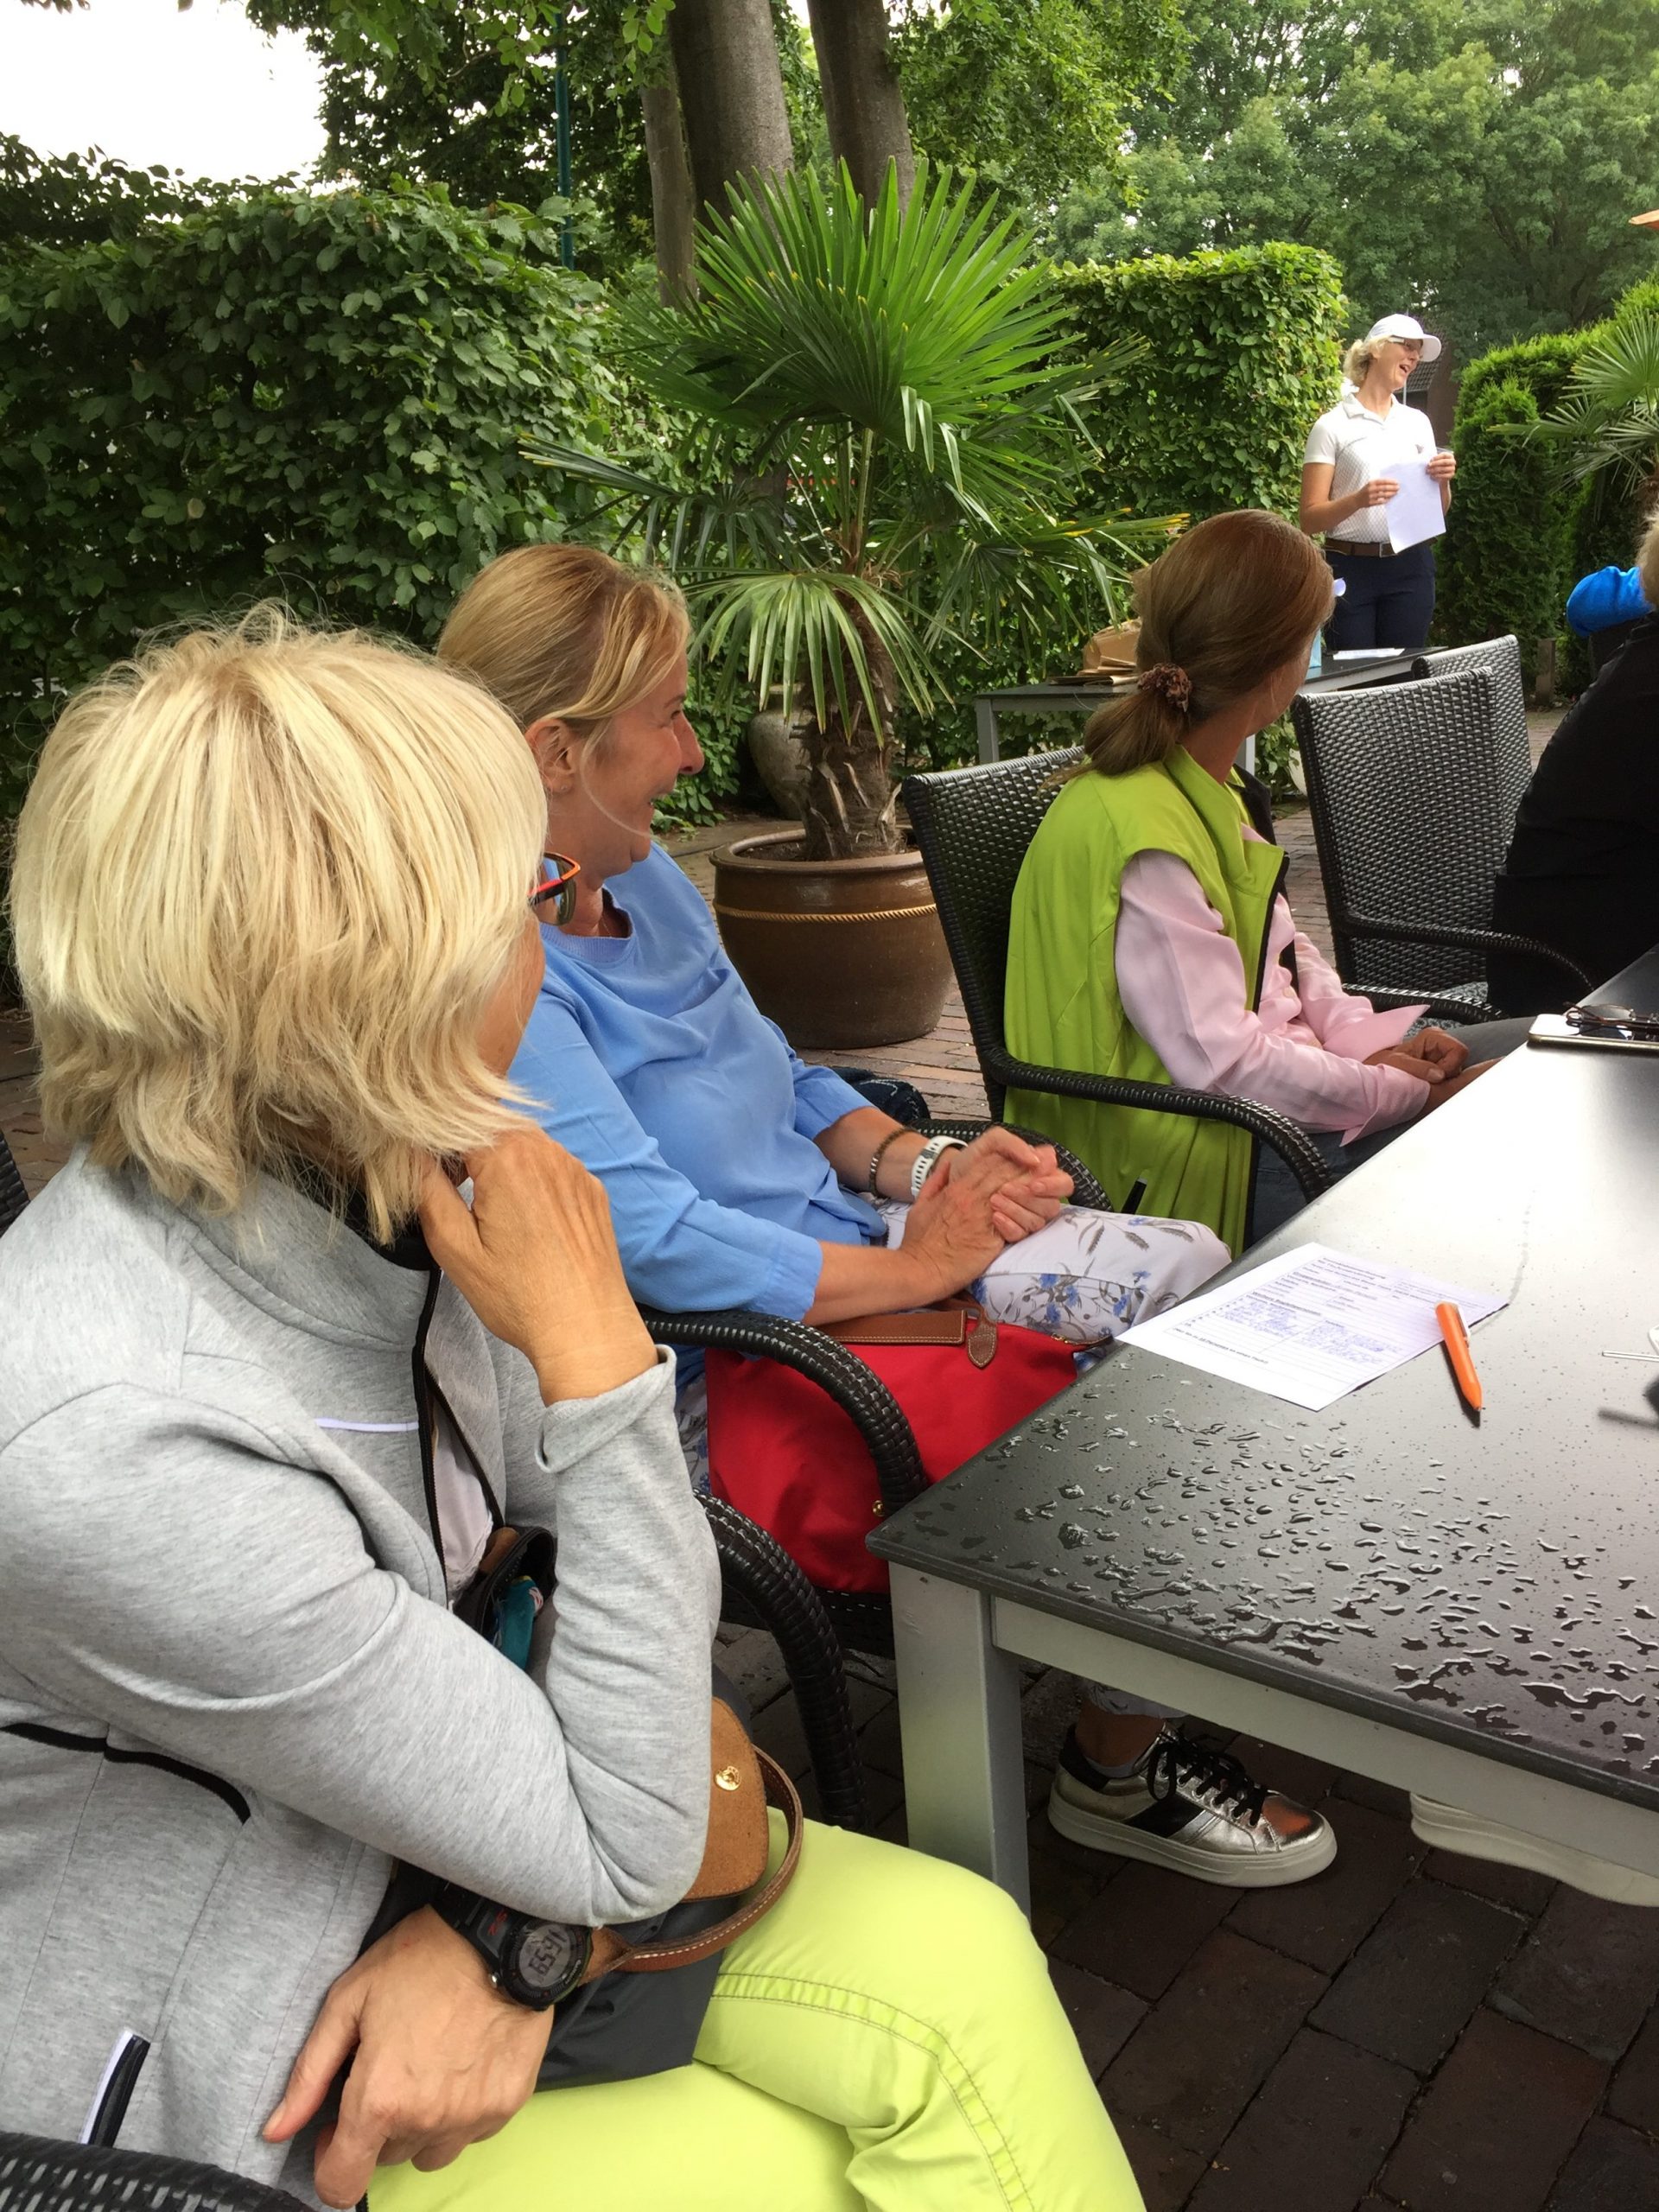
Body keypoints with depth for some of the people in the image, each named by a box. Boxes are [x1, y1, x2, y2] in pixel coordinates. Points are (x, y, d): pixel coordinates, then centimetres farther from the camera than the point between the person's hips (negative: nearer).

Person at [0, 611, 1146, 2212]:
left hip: (414, 1886, 6)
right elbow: (624, 1848, -26)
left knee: (964, 1969, -3)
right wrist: (595, 1352, -32)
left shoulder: (363, 1197, -13)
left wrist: (500, 1925, -17)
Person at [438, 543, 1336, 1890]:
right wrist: (918, 1262, -17)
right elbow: (661, 1247, -27)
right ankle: (1121, 1767, 15)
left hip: (846, 1239, 9)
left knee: (1191, 1270, -3)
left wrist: (919, 1162, -1)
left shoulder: (644, 876, 8)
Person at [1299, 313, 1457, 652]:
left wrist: (1443, 482, -5)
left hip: (1411, 565, 4)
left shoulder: (1417, 422, 13)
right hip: (1351, 568, -4)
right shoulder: (1333, 426, 0)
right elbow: (1310, 520, -6)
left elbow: (1437, 511, 15)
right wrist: (1358, 499, -23)